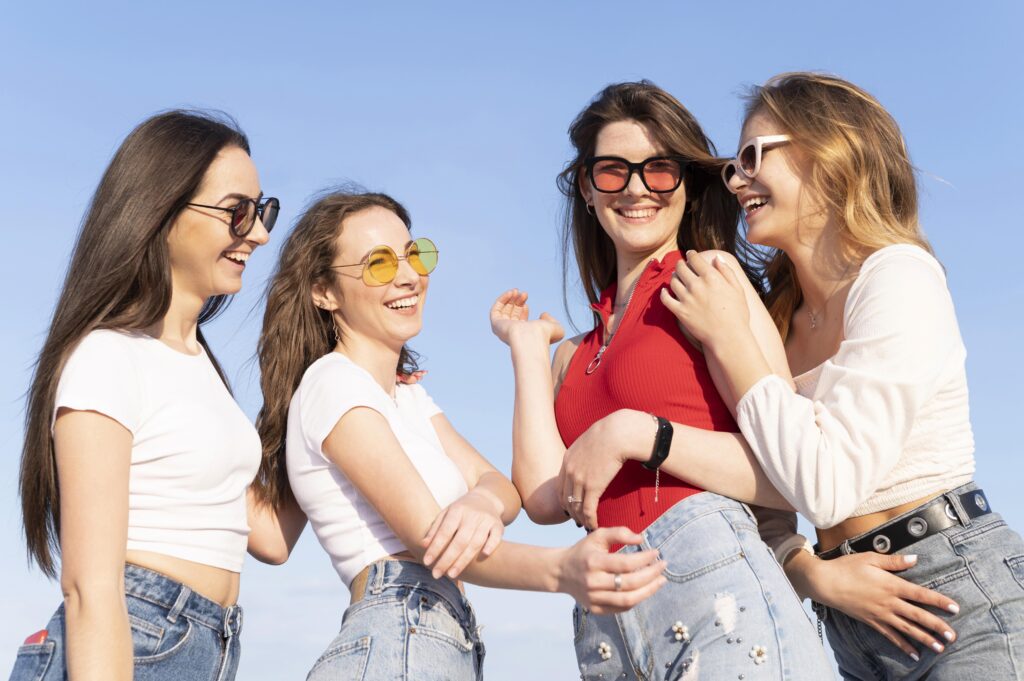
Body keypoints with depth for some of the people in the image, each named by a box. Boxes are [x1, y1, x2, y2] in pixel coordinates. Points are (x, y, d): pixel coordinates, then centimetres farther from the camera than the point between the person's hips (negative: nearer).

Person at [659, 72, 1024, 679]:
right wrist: (816, 575, -13)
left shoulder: (899, 275, -11)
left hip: (970, 607, -6)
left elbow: (826, 487, -21)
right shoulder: (776, 317, 10)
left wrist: (728, 338, -14)